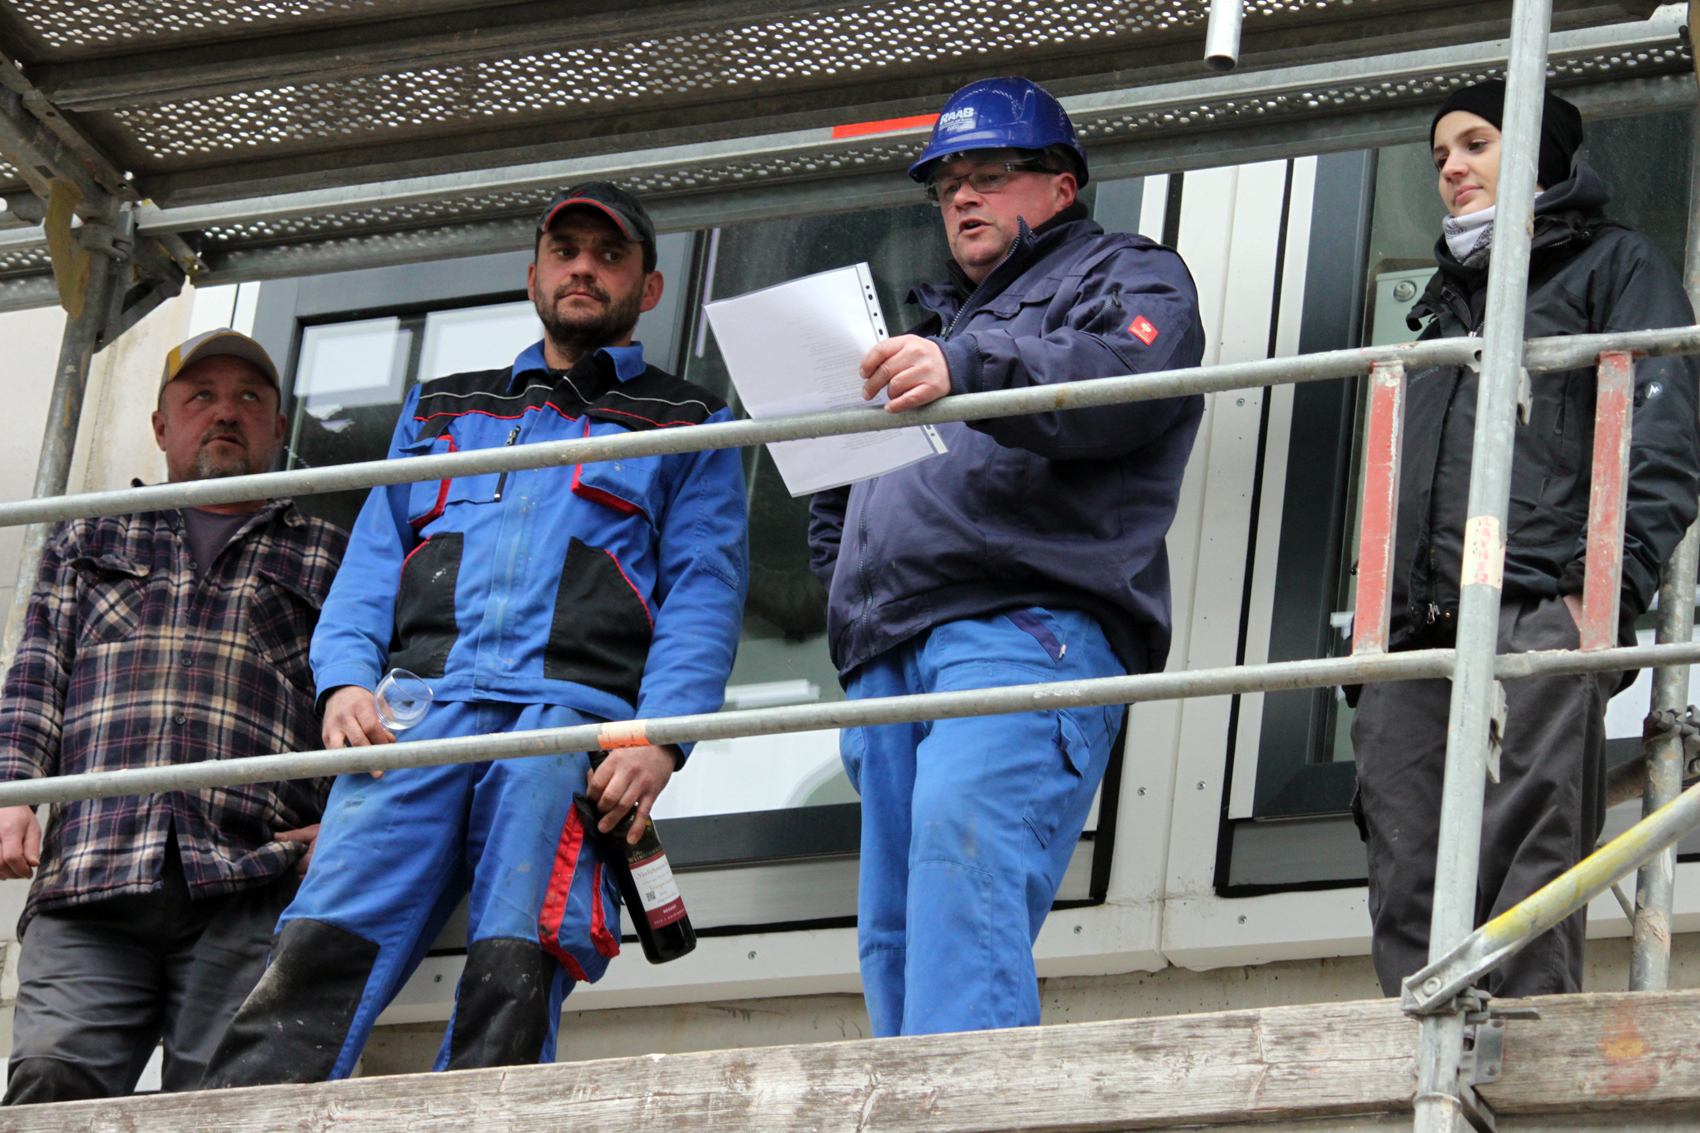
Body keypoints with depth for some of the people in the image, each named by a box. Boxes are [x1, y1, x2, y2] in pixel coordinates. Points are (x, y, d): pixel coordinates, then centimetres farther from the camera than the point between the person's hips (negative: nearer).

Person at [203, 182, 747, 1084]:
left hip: (572, 707, -2)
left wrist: (659, 735, -9)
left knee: (514, 969, -21)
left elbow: (705, 591, 9)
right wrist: (345, 677, 2)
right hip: (421, 703, 2)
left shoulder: (687, 426, 22)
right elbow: (373, 557, 24)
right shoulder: (441, 410, 32)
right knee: (324, 940, -19)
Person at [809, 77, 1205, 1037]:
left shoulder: (1127, 276, 17)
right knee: (894, 935, -5)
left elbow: (1127, 375, -9)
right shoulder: (941, 319, 39)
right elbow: (840, 501, 46)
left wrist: (968, 370, -25)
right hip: (890, 653, 8)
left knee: (962, 852, -29)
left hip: (1029, 625, -8)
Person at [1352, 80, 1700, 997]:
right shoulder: (1448, 301, 34)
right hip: (1415, 643, 6)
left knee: (1521, 886, -17)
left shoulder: (1615, 264, 14)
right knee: (1409, 902, -5)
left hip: (1535, 617, -6)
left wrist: (1607, 589, -14)